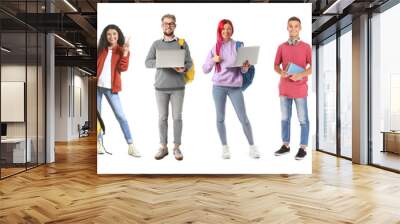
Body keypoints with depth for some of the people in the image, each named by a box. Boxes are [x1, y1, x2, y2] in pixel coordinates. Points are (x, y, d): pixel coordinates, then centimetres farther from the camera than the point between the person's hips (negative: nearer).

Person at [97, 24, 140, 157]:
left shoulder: (121, 50, 3)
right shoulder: (101, 49, 11)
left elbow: (123, 68, -11)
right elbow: (97, 65, 14)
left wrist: (125, 52, -19)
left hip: (111, 88, -3)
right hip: (97, 86, 3)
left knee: (121, 116, -8)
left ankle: (130, 147, -7)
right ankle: (99, 143, 17)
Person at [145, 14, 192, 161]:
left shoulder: (182, 43, 6)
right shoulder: (156, 44, 8)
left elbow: (189, 63, 3)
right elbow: (147, 62, 0)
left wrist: (183, 69, -20)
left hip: (178, 87, -1)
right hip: (160, 87, 1)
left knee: (177, 117, 3)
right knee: (162, 117, 5)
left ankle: (177, 147, 13)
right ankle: (163, 147, 16)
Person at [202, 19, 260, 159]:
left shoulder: (238, 45, 4)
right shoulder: (215, 48, 6)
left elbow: (243, 71, 4)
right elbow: (205, 70, 7)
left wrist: (246, 67, -18)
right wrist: (213, 60, -9)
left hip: (235, 86, -1)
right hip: (218, 87, 1)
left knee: (243, 118, -2)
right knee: (220, 118, 6)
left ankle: (252, 146, 13)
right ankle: (225, 147, 21)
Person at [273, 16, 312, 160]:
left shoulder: (306, 47, 0)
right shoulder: (281, 47, 7)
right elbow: (276, 66, 11)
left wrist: (301, 75, -19)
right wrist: (281, 73, -11)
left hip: (300, 89, -3)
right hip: (284, 88, 3)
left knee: (303, 119, 2)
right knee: (285, 118, 9)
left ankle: (303, 148, 10)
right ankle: (285, 145, 21)